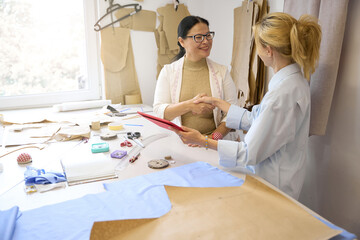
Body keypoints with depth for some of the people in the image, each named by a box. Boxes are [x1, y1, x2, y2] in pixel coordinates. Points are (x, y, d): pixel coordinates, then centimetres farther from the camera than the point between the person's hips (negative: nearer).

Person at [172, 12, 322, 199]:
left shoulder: (283, 93, -29)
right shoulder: (294, 79, 3)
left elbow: (250, 153, -23)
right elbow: (255, 119, 10)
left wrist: (203, 141, -18)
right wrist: (217, 103, 15)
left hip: (276, 186, -9)